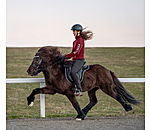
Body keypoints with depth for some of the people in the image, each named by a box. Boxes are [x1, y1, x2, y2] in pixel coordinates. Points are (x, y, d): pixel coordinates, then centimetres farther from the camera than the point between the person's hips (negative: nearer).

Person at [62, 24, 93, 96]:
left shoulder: (80, 40, -11)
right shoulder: (76, 40, 19)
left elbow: (76, 52, -20)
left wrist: (67, 56, -17)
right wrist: (67, 57, 10)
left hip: (79, 60, -11)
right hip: (75, 60, 11)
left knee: (73, 72, -33)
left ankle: (79, 90, -36)